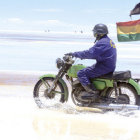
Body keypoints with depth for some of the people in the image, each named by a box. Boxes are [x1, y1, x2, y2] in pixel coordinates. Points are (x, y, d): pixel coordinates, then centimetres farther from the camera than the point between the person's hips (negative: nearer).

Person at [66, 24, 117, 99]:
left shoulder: (102, 43, -18)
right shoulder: (108, 40, 16)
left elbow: (90, 53, -25)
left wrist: (74, 54, -19)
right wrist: (83, 55, 23)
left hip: (103, 67, -11)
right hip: (110, 67, 11)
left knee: (81, 73, -12)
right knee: (87, 70, 27)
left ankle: (92, 91, -16)